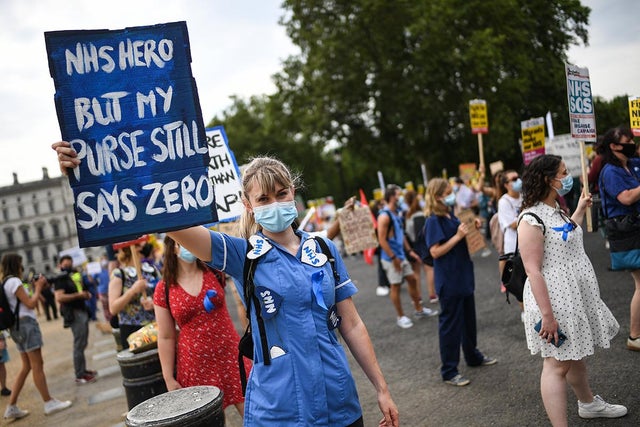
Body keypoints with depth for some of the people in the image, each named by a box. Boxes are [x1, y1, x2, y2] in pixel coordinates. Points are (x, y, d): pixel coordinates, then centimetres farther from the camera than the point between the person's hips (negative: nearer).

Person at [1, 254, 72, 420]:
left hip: (17, 326, 10)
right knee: (37, 365, -5)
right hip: (26, 324, -10)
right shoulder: (14, 281, -13)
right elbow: (31, 304, -14)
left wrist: (35, 288, 13)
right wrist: (38, 287, -2)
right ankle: (49, 403, -1)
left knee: (26, 366, 13)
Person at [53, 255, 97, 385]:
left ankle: (83, 370, 23)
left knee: (83, 344, 14)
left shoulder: (73, 276, 18)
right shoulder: (60, 280, -9)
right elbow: (59, 298, -23)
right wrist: (78, 295, -24)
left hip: (82, 311, 10)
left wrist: (86, 294, 12)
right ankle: (79, 376, -7)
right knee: (79, 345, -9)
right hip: (74, 313, -10)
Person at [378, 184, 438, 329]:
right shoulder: (384, 216, -19)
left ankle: (419, 309, 29)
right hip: (391, 258, -9)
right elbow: (382, 240, -22)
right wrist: (393, 258, -21)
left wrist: (409, 250, 14)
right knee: (396, 286, 1)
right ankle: (400, 317, 14)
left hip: (401, 256, 9)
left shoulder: (396, 214, 10)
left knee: (412, 280, 15)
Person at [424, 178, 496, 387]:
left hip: (463, 276, 9)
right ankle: (449, 372, 10)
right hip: (449, 281, -9)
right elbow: (435, 251, -22)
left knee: (468, 319, 22)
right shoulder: (434, 221, -16)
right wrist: (458, 236, -25)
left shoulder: (451, 215, 9)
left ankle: (473, 356, 40)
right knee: (450, 325, 0)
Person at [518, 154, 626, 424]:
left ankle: (588, 404, 44)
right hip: (555, 301, -9)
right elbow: (533, 271, -25)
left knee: (575, 355, 25)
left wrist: (580, 209, 28)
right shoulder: (532, 219, -22)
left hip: (576, 297, 9)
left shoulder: (555, 210, 9)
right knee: (557, 364, -3)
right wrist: (547, 314, -26)